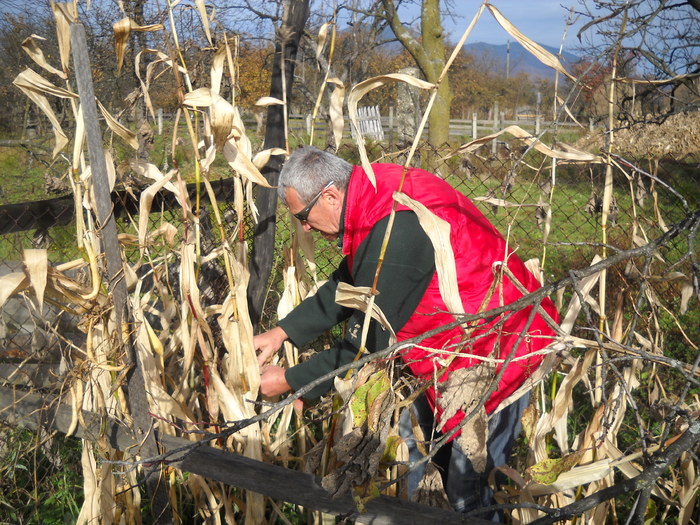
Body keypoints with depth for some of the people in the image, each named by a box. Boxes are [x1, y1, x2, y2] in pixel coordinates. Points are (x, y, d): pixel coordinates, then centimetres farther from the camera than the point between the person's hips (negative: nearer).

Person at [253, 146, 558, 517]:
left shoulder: (394, 231, -32)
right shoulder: (379, 196, -2)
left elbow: (369, 341, -23)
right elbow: (345, 286, 11)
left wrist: (289, 381, -11)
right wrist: (283, 331, 5)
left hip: (492, 351, -10)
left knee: (469, 490, 1)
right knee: (408, 442, 20)